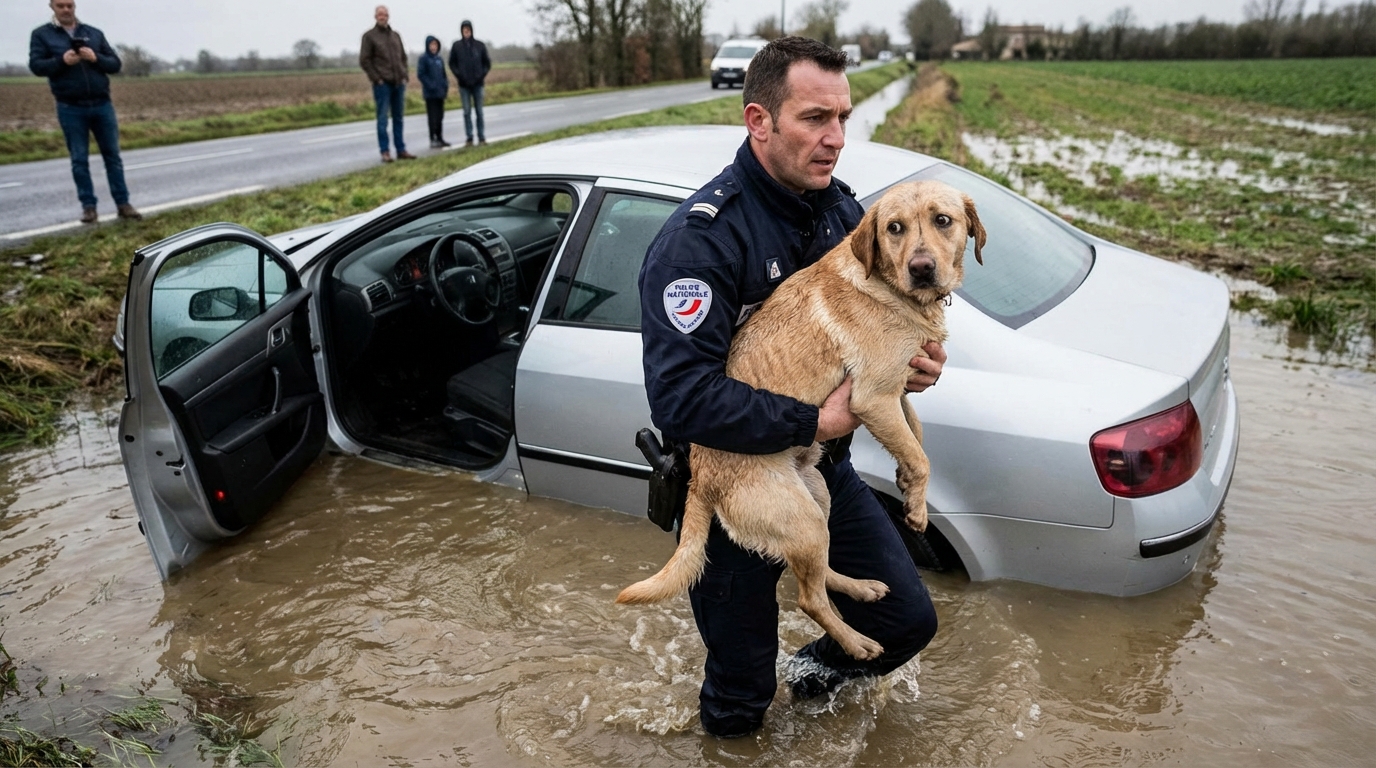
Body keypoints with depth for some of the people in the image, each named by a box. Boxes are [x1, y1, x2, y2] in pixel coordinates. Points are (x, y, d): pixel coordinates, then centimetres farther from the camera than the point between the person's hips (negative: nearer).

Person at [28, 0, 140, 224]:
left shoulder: (94, 33, 10)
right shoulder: (41, 35, 5)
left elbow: (115, 64, 6)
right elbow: (36, 65, -5)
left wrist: (96, 58, -14)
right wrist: (61, 61, -23)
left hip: (102, 105, 2)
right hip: (70, 108, -1)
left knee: (112, 155, 2)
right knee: (79, 160, 2)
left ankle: (123, 204, 6)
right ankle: (88, 206, 6)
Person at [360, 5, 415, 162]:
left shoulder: (395, 35, 15)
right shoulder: (369, 36, 0)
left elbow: (403, 57, 20)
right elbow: (364, 60, -3)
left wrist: (404, 75, 8)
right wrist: (376, 78, -9)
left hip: (398, 83, 5)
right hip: (382, 84, -5)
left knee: (398, 118, 8)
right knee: (382, 118, -4)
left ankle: (401, 150, 12)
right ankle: (385, 152, -2)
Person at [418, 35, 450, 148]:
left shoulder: (439, 59, 12)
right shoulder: (423, 58, -5)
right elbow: (420, 75, -10)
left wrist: (445, 86, 1)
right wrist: (430, 86, -17)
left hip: (440, 93, 6)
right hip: (430, 93, -6)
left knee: (440, 117, 10)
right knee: (432, 117, -4)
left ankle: (440, 138, 17)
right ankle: (433, 140, -1)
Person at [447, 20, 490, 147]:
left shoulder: (479, 45, 2)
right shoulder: (456, 45, 1)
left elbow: (487, 62, 7)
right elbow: (452, 63, 6)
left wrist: (483, 74, -6)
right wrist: (458, 75, -5)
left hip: (478, 83, 0)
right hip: (464, 84, 0)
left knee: (479, 111, 4)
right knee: (467, 111, 0)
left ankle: (481, 137, 10)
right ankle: (469, 138, 3)